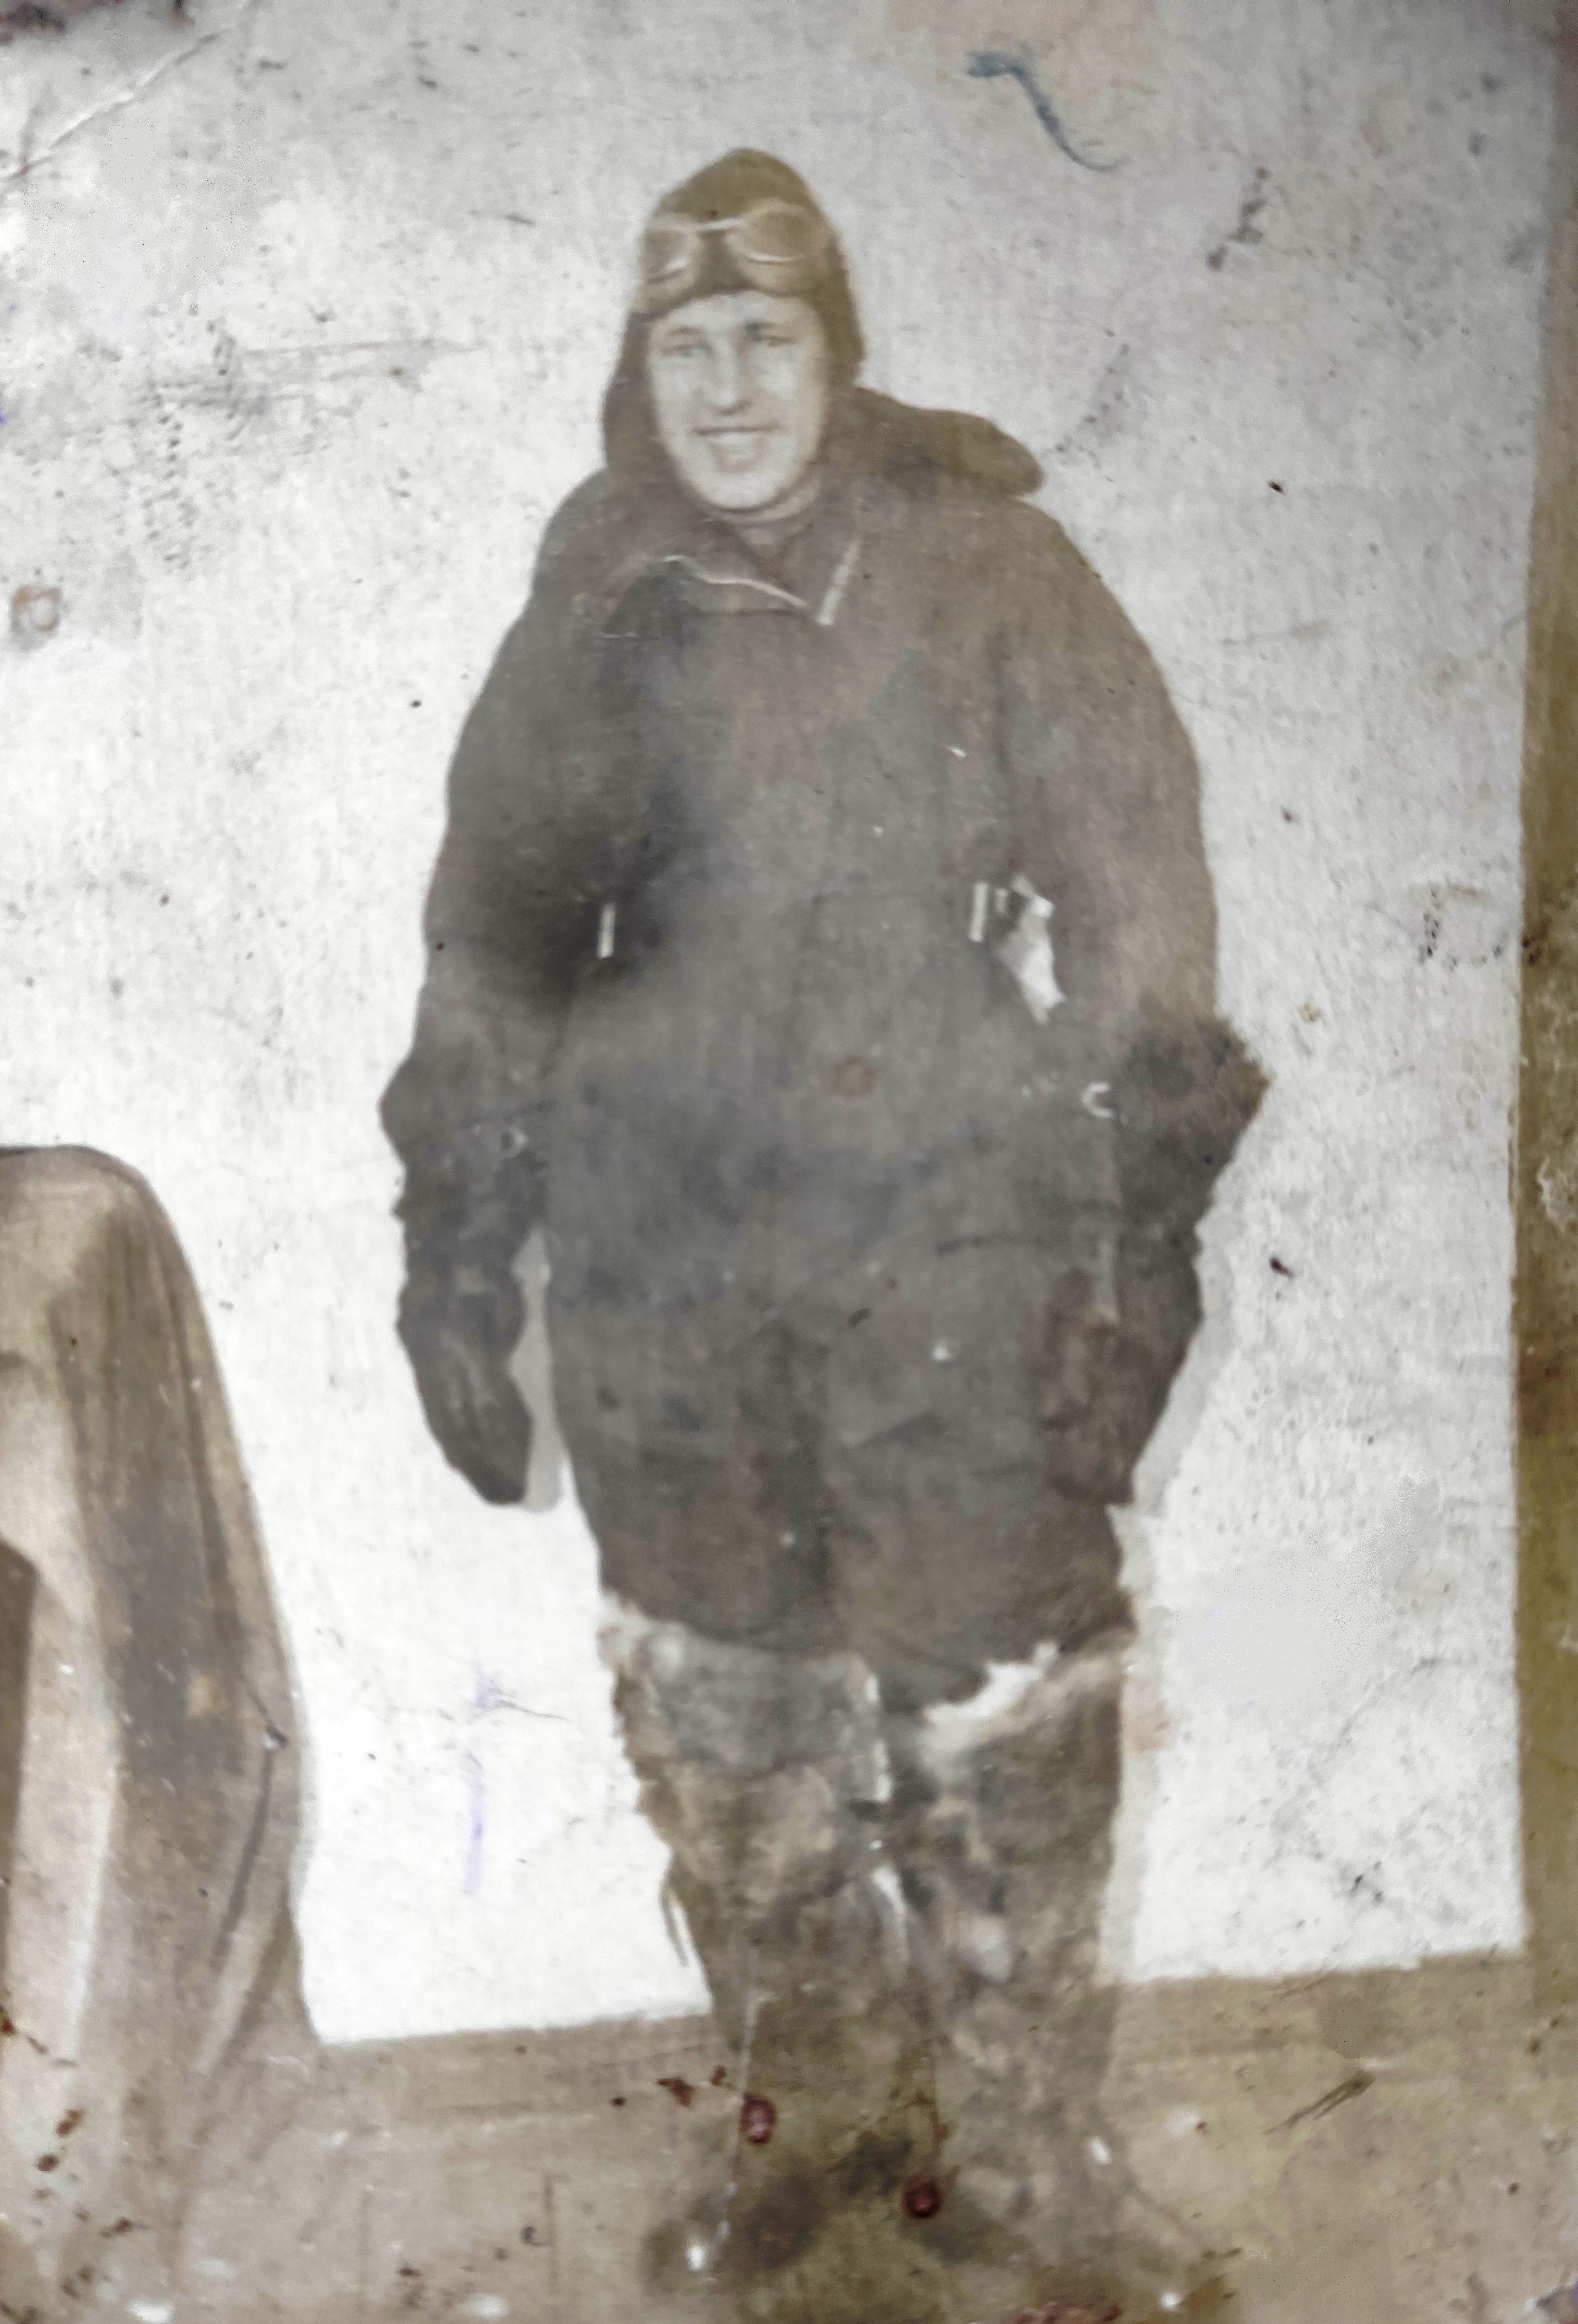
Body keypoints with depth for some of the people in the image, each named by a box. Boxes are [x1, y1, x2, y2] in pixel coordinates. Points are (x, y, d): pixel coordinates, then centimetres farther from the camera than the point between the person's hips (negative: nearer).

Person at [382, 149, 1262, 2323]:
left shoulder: (982, 565, -1)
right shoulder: (588, 613, 7)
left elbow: (1135, 898, -1)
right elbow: (491, 945, 12)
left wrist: (1148, 1239, -5)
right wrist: (458, 1243, 8)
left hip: (958, 1260, -3)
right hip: (667, 1279, 3)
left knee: (999, 1726, 4)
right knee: (728, 1729, 12)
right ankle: (830, 2124, 34)